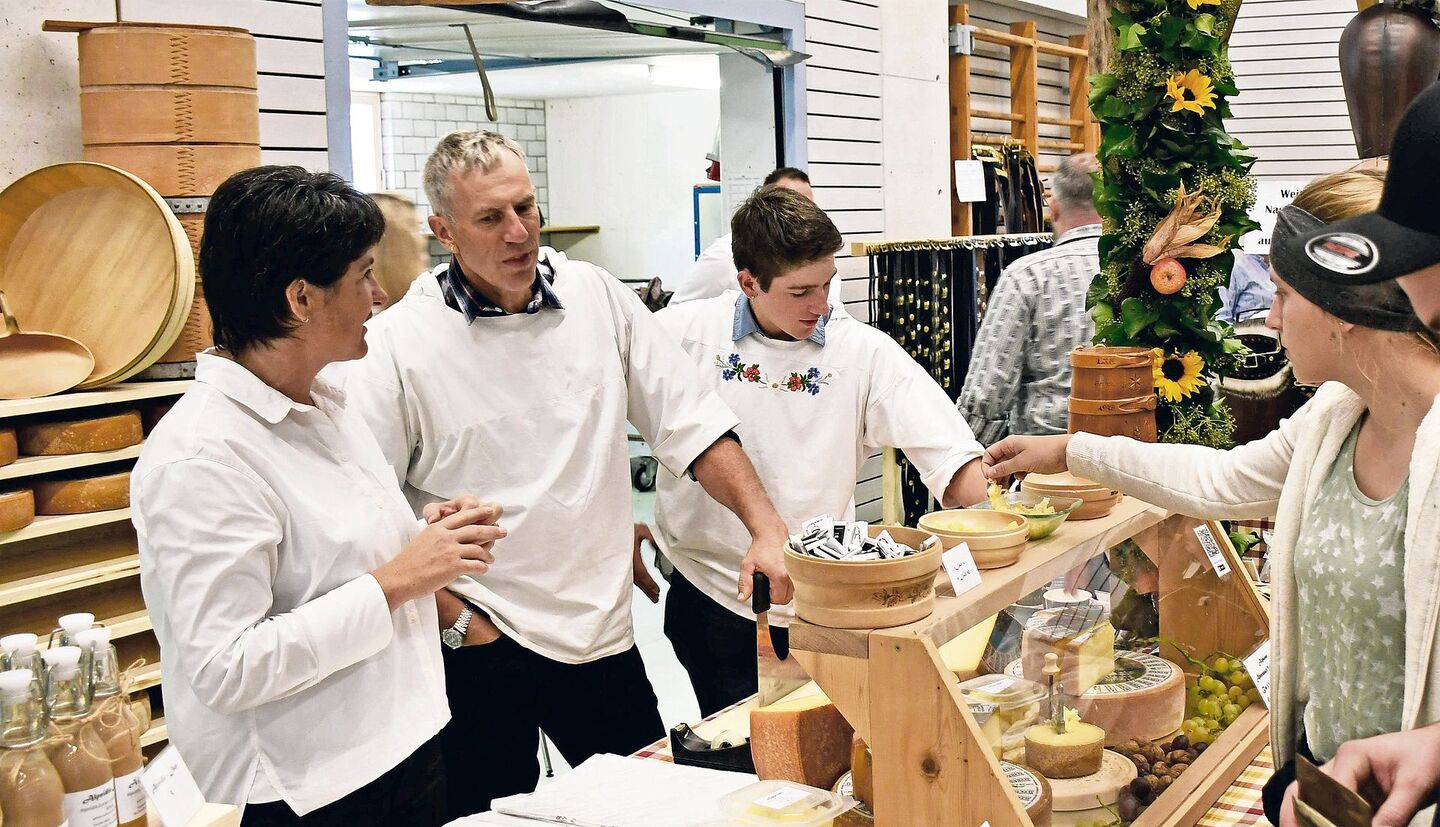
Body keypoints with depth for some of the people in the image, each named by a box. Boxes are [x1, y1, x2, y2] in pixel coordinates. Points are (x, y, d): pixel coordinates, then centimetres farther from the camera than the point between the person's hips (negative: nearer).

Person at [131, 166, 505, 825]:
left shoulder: (325, 405, 8)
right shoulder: (202, 457, -21)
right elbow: (225, 668, -25)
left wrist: (429, 538, 1)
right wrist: (396, 580, -22)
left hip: (403, 748, 9)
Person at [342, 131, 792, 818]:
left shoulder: (598, 298, 1)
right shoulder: (397, 345, -11)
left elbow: (691, 423, 5)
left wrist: (766, 527, -6)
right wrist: (455, 620, -11)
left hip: (603, 633, 4)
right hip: (479, 646, -3)